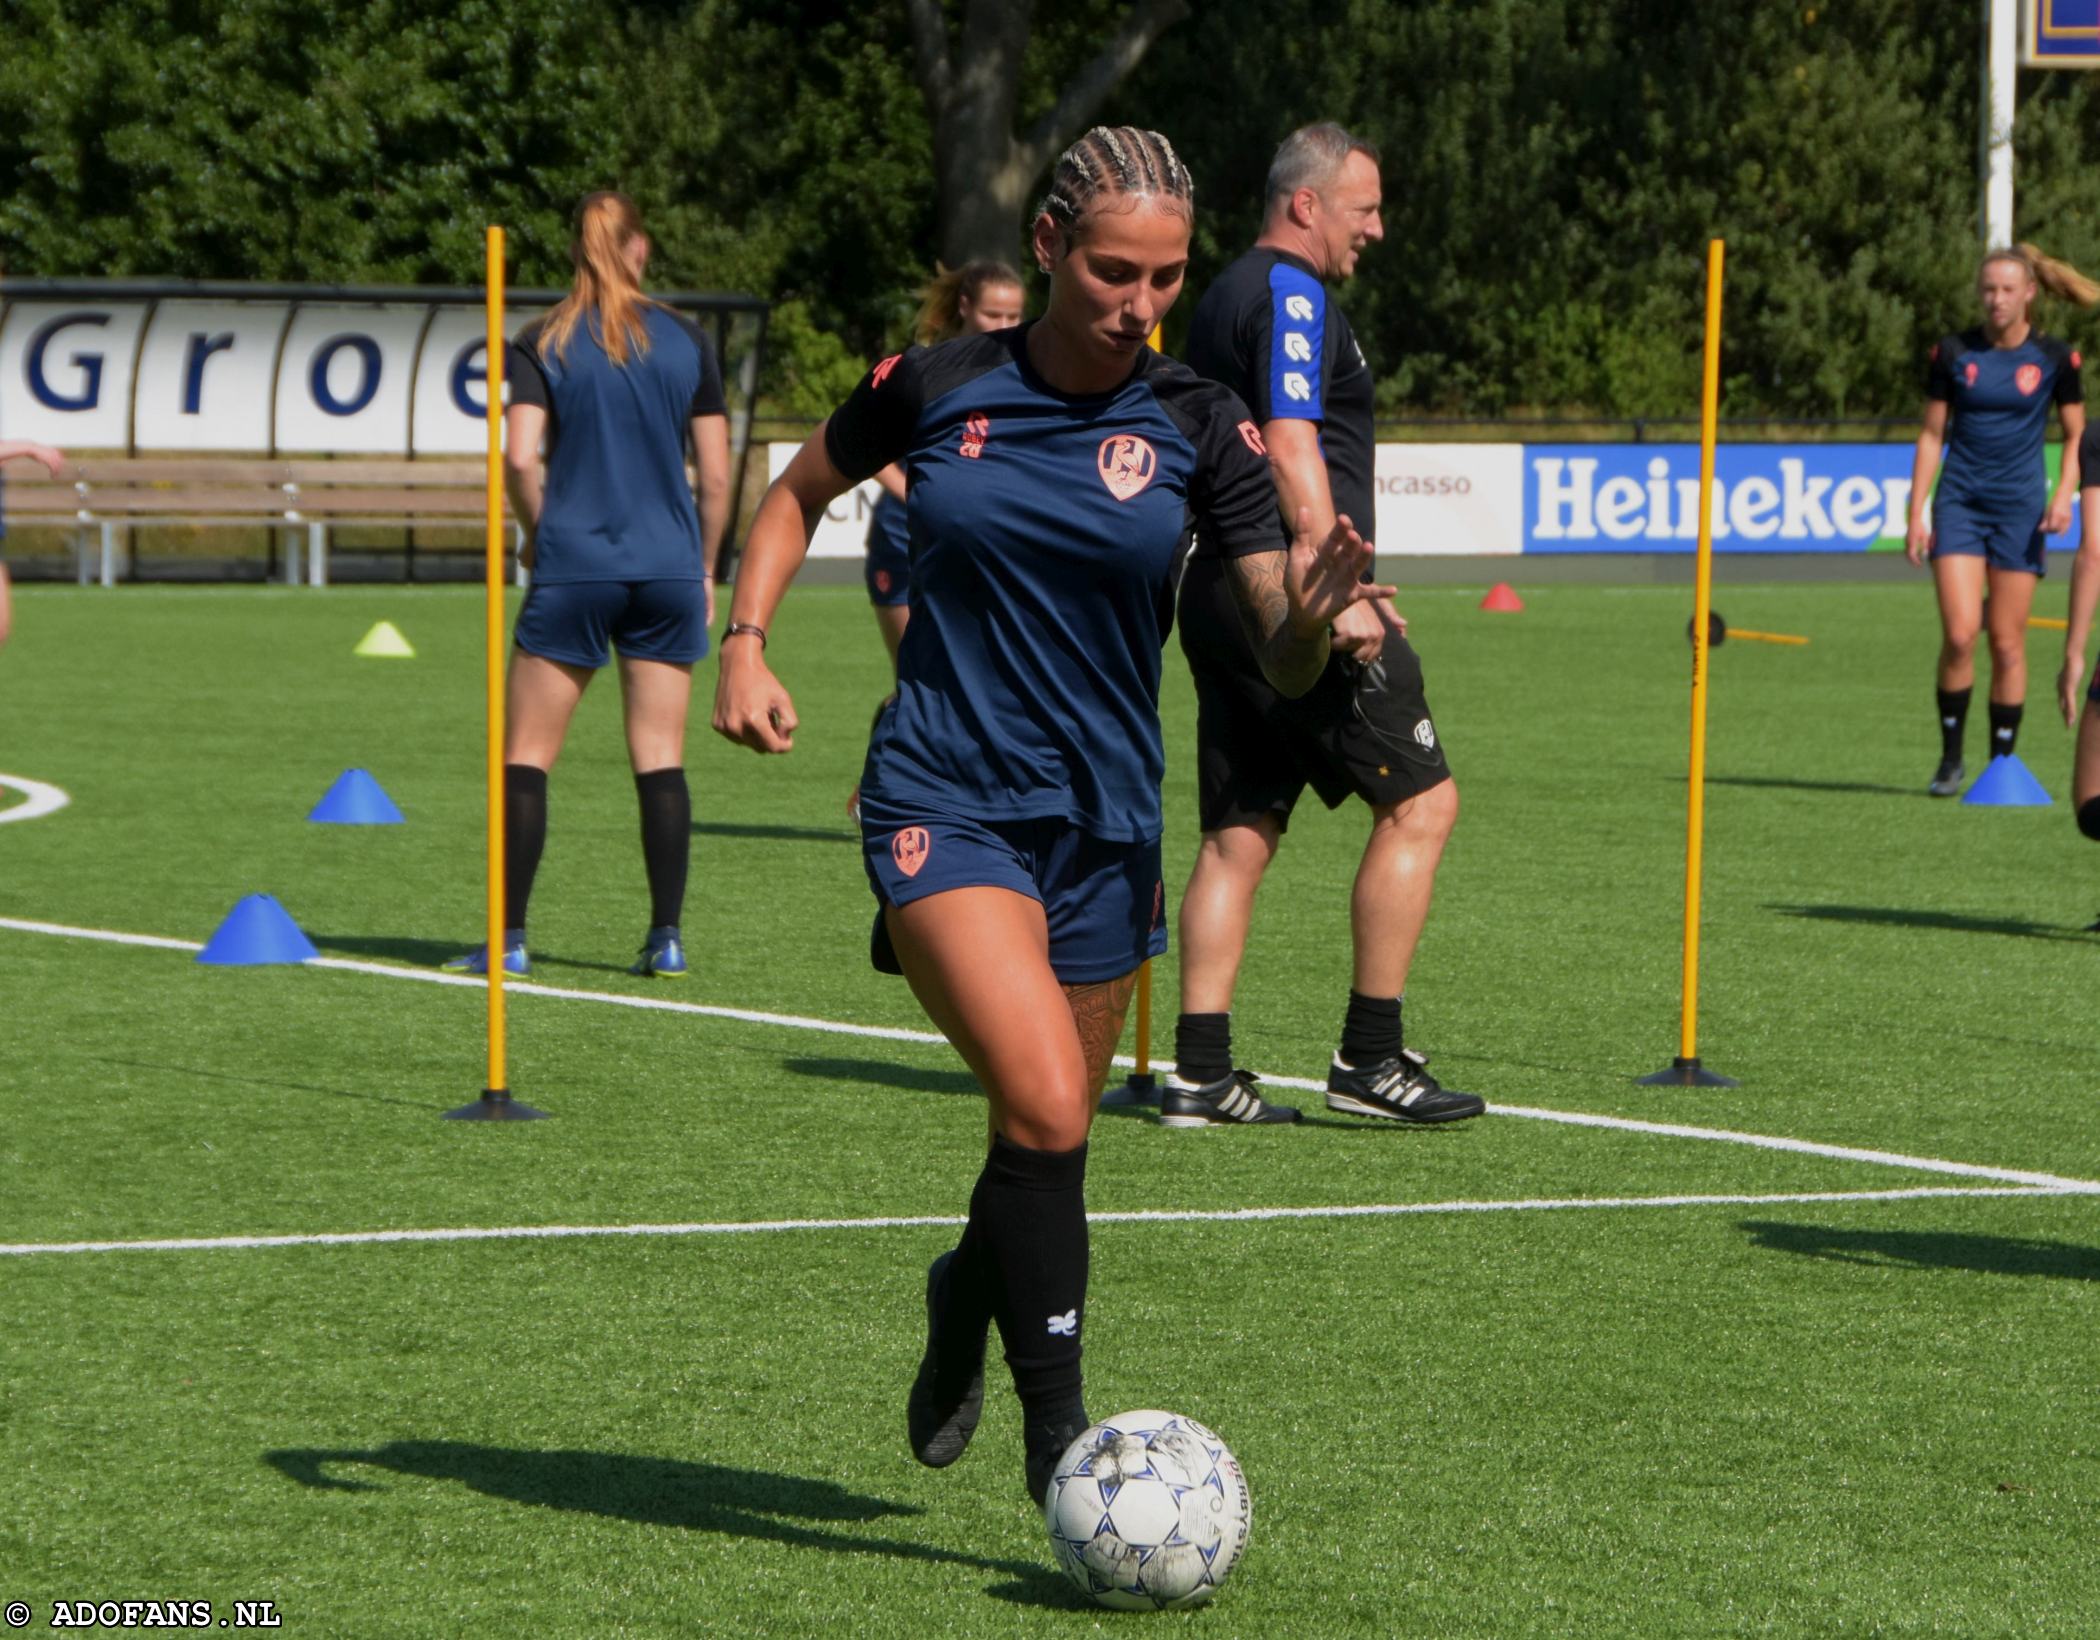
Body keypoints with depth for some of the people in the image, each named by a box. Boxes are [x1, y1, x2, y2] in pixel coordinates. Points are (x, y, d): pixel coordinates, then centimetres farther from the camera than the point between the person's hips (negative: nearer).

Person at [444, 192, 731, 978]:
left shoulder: (544, 343, -1)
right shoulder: (686, 341, 4)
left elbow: (518, 455, -11)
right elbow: (716, 474, 4)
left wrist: (538, 529, 6)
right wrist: (704, 569, 14)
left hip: (574, 567, -2)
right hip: (668, 568, 2)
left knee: (527, 755, 4)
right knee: (660, 758, 6)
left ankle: (509, 939, 1)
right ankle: (666, 935, 3)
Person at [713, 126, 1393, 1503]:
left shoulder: (1199, 429, -4)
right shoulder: (934, 388, -4)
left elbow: (1284, 664, -7)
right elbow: (799, 495, 15)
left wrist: (1315, 613, -30)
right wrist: (747, 642, 1)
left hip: (1105, 821, 3)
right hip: (945, 805, -3)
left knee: (1049, 1142, 14)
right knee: (1046, 1104, -23)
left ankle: (965, 1300, 48)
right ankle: (1057, 1431, -13)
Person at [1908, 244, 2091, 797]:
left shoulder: (2055, 358, -1)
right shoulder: (1954, 353, 1)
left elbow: (2076, 436, 8)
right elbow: (1932, 435, 7)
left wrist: (2064, 494, -9)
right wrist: (1916, 513, 1)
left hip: (2020, 508, 0)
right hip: (1960, 503, 0)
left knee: (2008, 644, 0)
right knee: (1959, 634, -13)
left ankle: (2002, 765, 10)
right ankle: (1951, 757, 1)